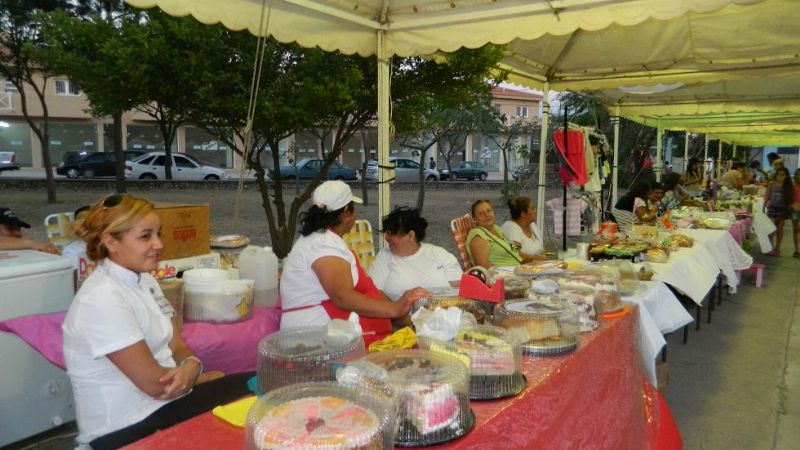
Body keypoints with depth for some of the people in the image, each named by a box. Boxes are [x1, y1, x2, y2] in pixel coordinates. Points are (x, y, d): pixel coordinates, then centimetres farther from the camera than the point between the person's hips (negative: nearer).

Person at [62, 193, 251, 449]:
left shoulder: (144, 281, 5)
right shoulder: (102, 300, -23)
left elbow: (176, 346, 5)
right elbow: (154, 383, -23)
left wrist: (190, 367, -18)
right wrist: (203, 377, -6)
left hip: (162, 401, 8)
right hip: (125, 428, -8)